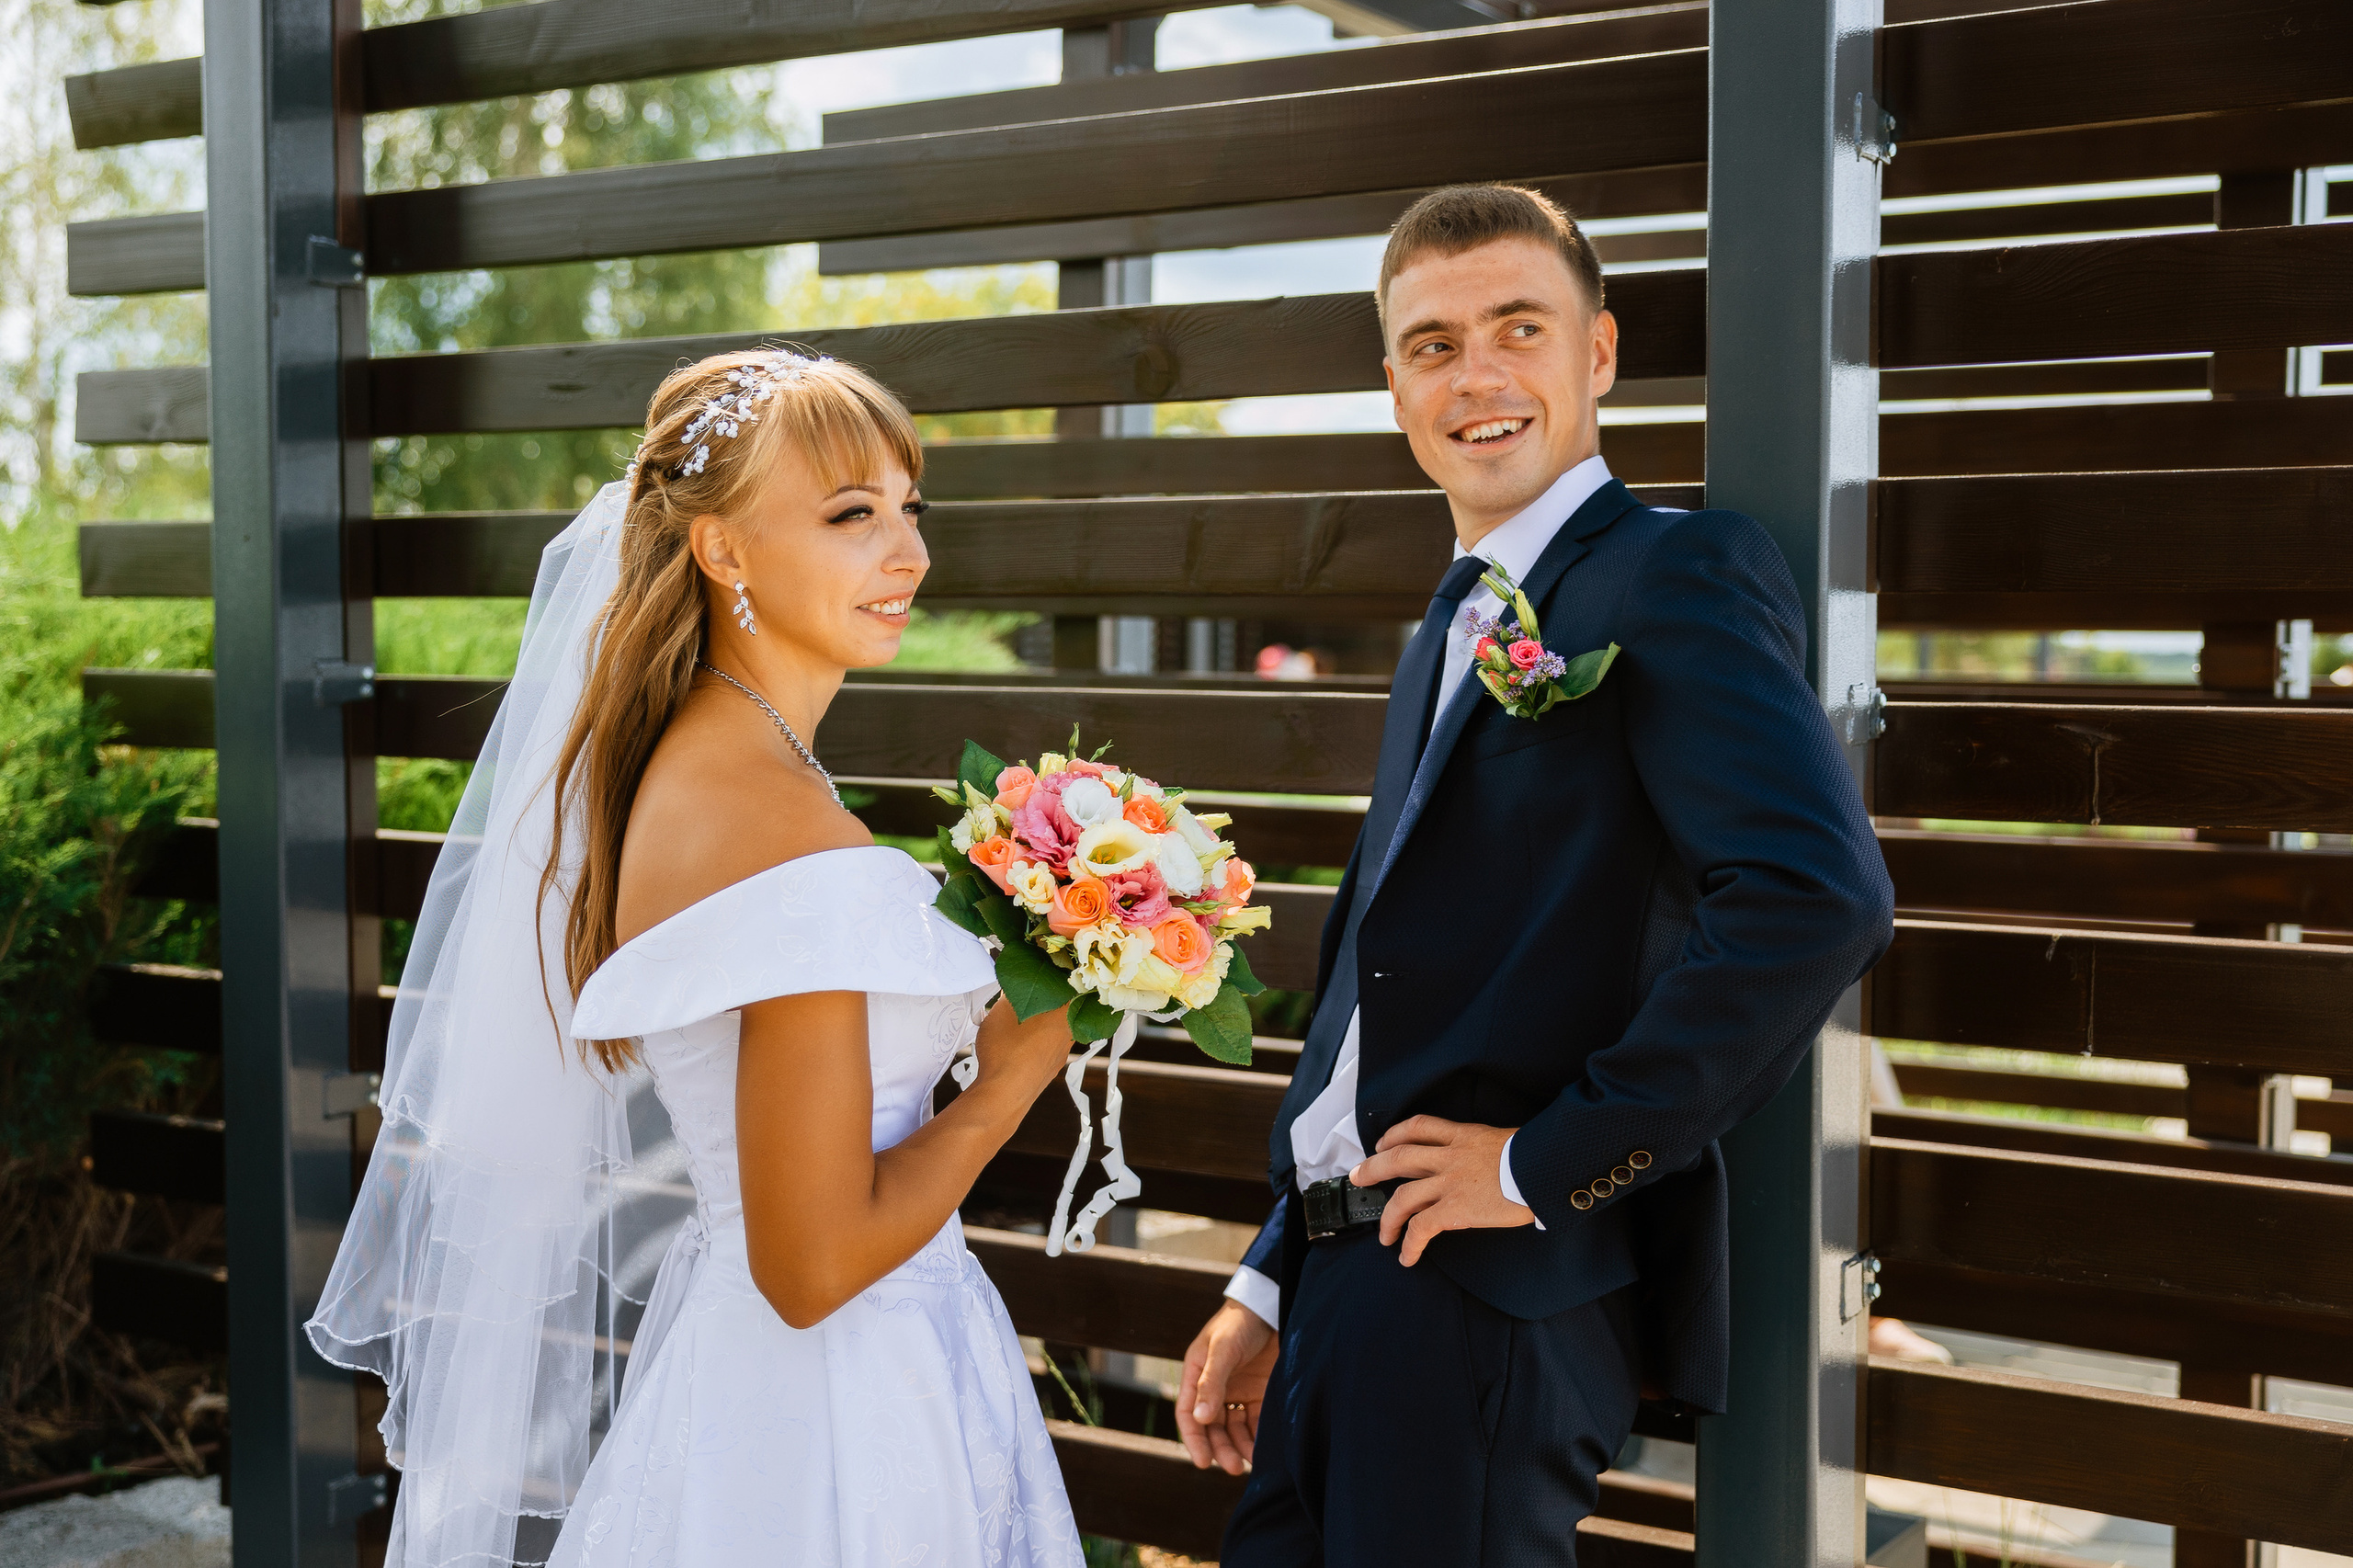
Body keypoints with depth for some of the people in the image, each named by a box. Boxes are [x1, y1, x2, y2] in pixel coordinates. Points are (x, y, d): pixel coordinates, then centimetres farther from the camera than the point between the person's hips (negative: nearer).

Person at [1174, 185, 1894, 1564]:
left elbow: (1818, 895, -26)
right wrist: (1274, 1291, 17)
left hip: (1501, 1300, -8)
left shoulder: (1679, 572, -10)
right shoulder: (1450, 631, 18)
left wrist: (1554, 1161, -19)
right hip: (1348, 1280, 8)